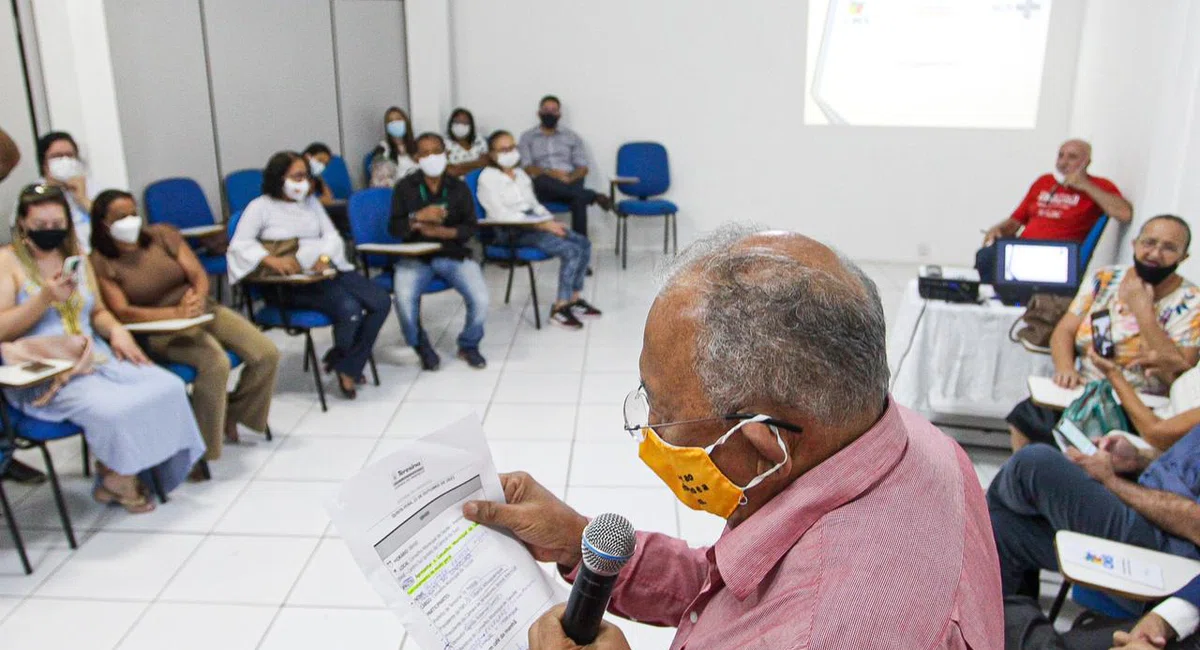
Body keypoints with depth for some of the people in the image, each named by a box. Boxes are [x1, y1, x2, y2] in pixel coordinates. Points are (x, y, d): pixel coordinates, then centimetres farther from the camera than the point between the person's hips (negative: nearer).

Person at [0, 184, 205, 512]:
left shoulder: (77, 258, 16)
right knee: (113, 409, -32)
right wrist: (45, 298, -18)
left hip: (95, 358, 6)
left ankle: (151, 467, -1)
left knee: (169, 387, -19)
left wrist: (116, 330, -1)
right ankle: (116, 479, -1)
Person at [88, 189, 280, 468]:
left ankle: (233, 413, 14)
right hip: (158, 329, -5)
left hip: (201, 309, 5)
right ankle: (203, 448, -18)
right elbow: (122, 312, -15)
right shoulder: (100, 263, -5)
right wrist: (176, 313, -28)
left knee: (267, 354, -12)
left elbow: (199, 274, 0)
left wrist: (198, 298, -24)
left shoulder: (163, 234, 5)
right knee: (216, 363, -34)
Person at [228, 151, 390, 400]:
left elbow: (331, 235, 12)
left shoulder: (311, 201, 19)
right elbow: (240, 244, -7)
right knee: (349, 309, -30)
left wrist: (325, 257, -11)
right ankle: (340, 358, 3)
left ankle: (348, 368, -5)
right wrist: (271, 260, -24)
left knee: (380, 301, -17)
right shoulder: (261, 206, 3)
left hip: (328, 268, 6)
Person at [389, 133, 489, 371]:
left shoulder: (459, 187, 4)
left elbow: (470, 227, 2)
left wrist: (444, 232, -17)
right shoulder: (405, 187, 2)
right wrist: (418, 217, -21)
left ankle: (468, 345, 8)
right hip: (416, 256, -1)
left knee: (480, 299, -24)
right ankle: (422, 347, 0)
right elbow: (394, 228, -1)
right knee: (404, 298, -30)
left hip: (453, 253, 1)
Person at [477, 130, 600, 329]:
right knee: (571, 250, -24)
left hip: (533, 223, 8)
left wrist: (551, 221, -1)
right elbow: (501, 214, -18)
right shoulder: (488, 178, -7)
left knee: (583, 243, -8)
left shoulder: (520, 174, 19)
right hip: (511, 231, -8)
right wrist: (543, 225, -22)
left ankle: (575, 298, -1)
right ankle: (560, 308, -18)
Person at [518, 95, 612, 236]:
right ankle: (594, 196, -34)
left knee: (579, 199, -35)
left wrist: (569, 178, -13)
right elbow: (528, 168, 2)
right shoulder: (527, 137, 16)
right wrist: (550, 173, -17)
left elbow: (583, 168, 10)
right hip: (543, 187, -1)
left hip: (569, 183, 1)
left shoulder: (571, 136, 20)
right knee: (542, 181, -38)